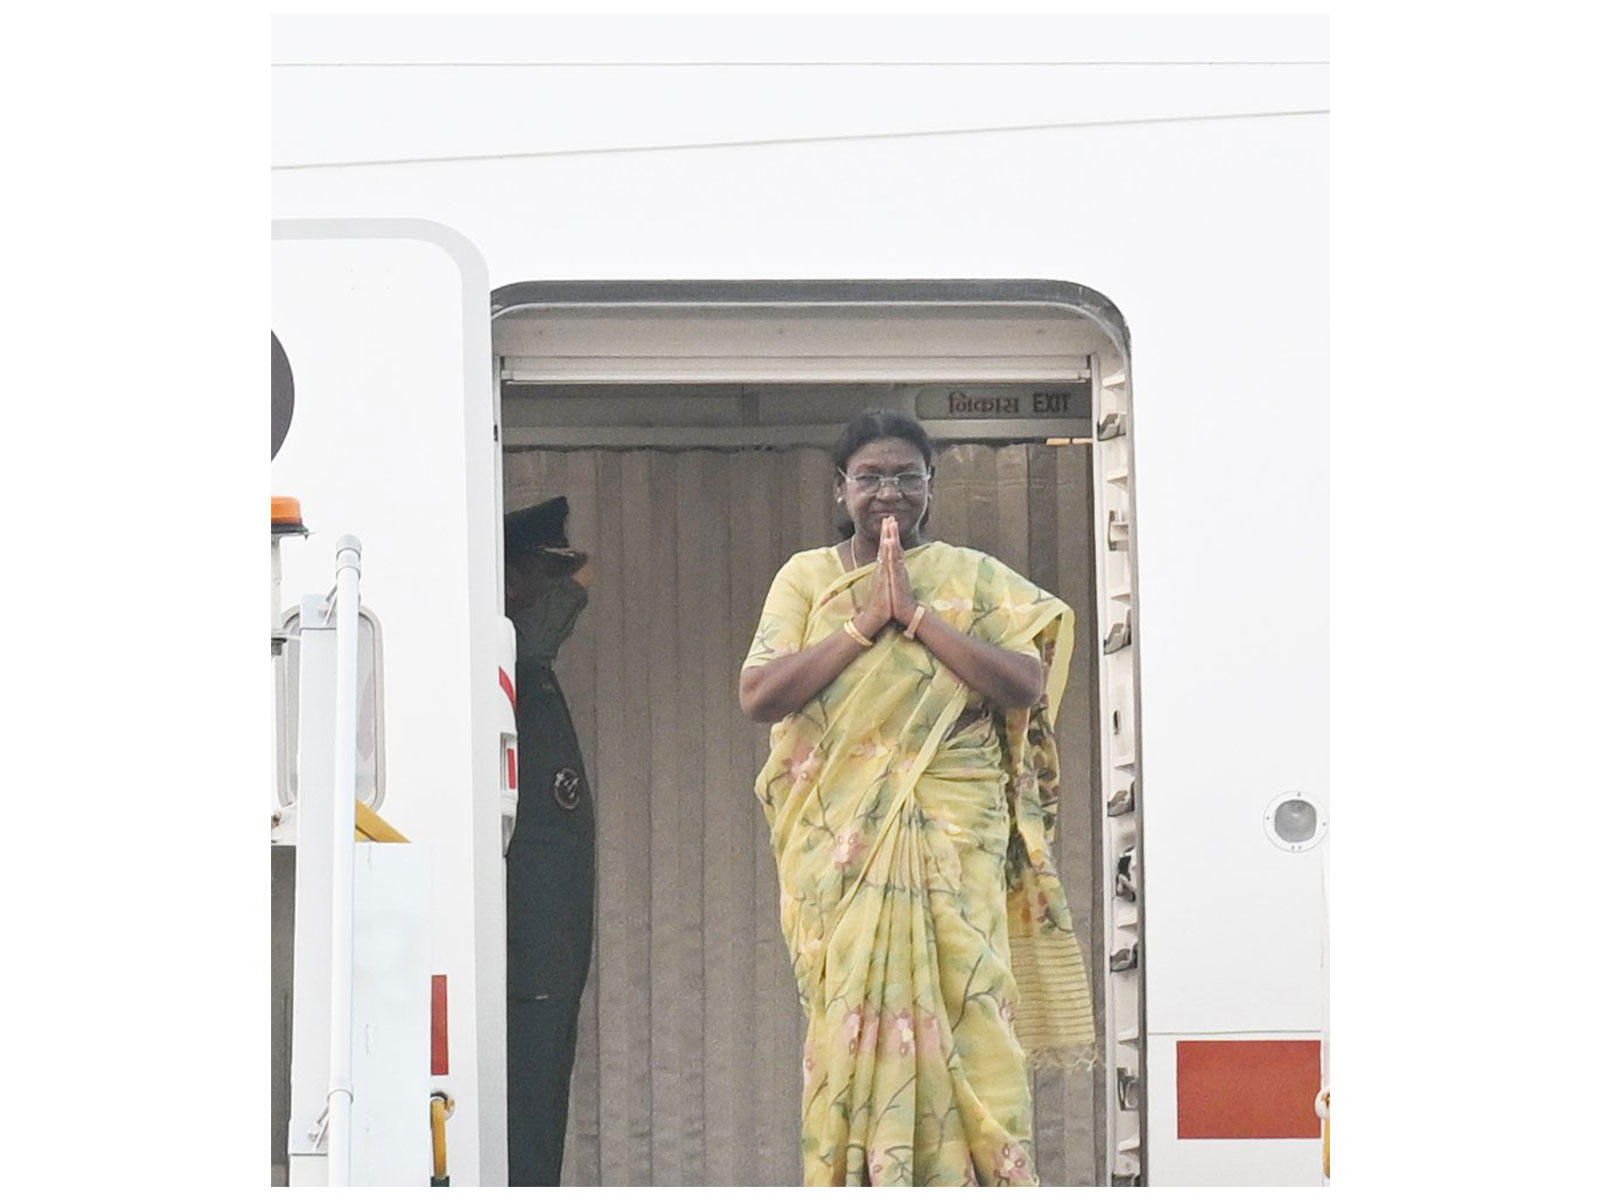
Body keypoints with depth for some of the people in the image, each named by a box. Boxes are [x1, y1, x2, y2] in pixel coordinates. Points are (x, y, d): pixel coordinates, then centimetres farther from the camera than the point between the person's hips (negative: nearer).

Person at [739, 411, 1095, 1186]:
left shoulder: (973, 580, 7)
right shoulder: (807, 578, 9)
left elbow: (1026, 683, -7)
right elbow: (758, 695, -4)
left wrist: (916, 614, -11)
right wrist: (865, 623, -10)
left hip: (952, 840, -1)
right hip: (839, 840, 1)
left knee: (960, 1005, -9)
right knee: (850, 1014, -3)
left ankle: (977, 1177, -8)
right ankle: (855, 1177, -1)